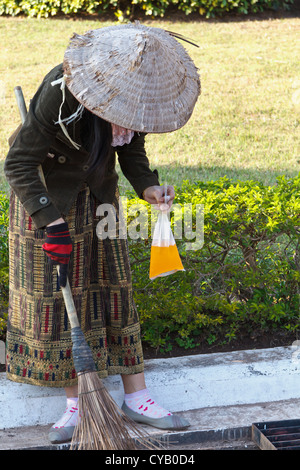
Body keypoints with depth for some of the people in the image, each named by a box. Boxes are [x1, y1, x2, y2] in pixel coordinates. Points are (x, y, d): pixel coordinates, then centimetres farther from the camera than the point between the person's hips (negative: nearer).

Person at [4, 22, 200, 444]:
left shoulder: (135, 93, -13)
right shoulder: (60, 92, -31)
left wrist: (147, 185, -15)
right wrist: (50, 220, -33)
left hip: (99, 198, 5)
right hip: (45, 198, -5)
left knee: (114, 290, 6)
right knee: (54, 298, -1)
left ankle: (136, 395, 14)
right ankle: (76, 403, 10)